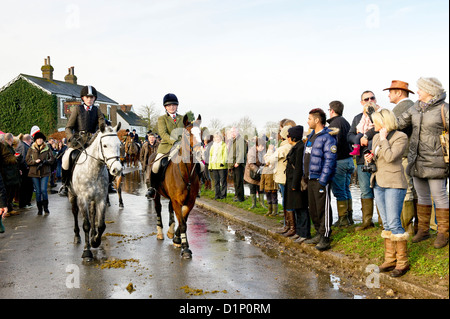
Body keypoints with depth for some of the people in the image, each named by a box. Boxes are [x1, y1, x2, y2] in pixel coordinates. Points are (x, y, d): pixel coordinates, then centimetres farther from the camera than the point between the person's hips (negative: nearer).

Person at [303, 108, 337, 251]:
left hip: (321, 179, -9)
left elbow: (329, 160, -18)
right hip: (310, 178, 9)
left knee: (323, 209, -4)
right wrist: (305, 175, 17)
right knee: (313, 208, 14)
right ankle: (319, 234, 26)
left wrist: (322, 180, -21)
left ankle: (325, 239, 2)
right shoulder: (311, 136, 16)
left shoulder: (327, 137, -12)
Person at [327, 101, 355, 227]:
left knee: (339, 191, -3)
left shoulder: (334, 123, -13)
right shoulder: (346, 122, 17)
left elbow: (334, 142, -21)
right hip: (349, 159, 9)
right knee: (346, 190, 15)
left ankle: (343, 219, 0)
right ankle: (349, 217, 20)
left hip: (339, 161, -9)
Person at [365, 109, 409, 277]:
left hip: (394, 184, -7)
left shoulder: (400, 137, -7)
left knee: (394, 223, -9)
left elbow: (390, 157, -20)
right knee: (386, 224, 10)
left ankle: (402, 262, 1)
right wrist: (370, 159, 2)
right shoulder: (376, 138, 15)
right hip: (378, 183, 7)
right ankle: (390, 259, 15)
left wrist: (384, 139, -10)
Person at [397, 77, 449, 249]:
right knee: (422, 195, 13)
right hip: (417, 159, 6)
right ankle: (423, 230, 24)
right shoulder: (416, 107, 9)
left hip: (435, 160, -6)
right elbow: (399, 123, 15)